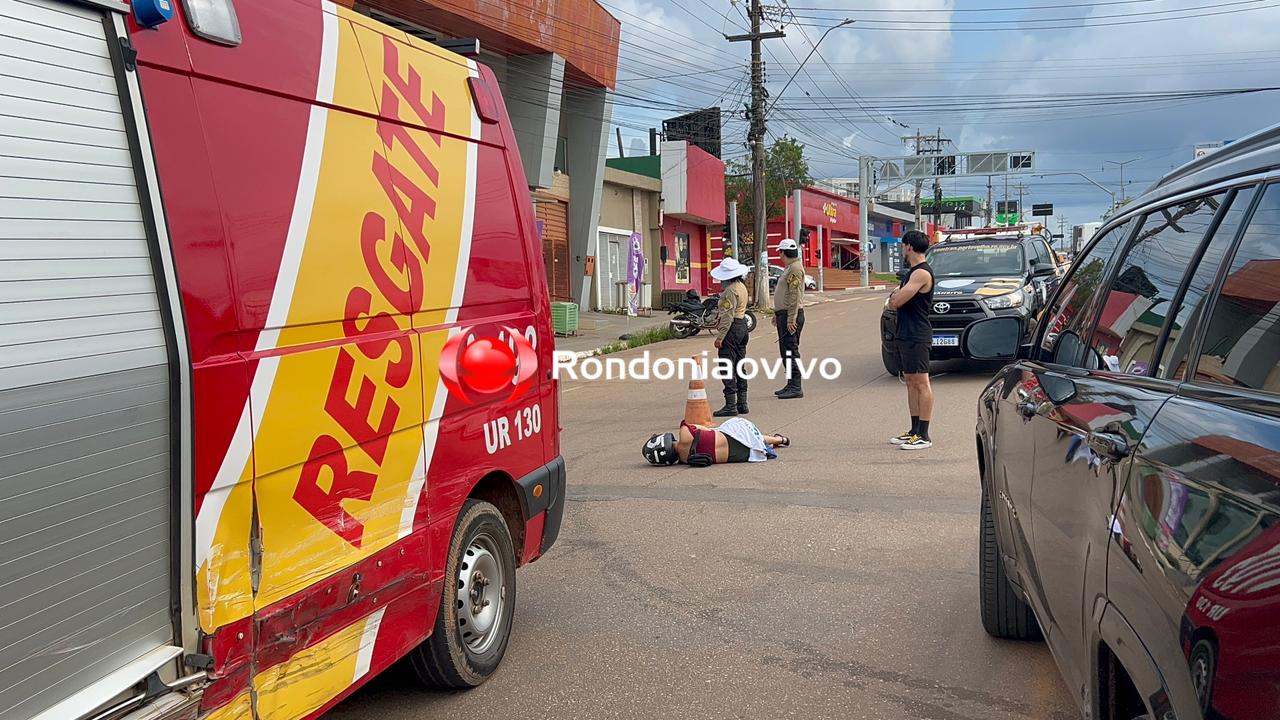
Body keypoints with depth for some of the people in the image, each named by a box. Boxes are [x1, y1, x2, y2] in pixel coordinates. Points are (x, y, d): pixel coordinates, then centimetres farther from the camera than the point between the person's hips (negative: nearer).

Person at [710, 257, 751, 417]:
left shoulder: (730, 290, -17)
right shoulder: (741, 286, 13)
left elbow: (727, 315, -21)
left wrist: (720, 336, -21)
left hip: (732, 328, -10)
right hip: (742, 325, 10)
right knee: (739, 366, 14)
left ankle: (730, 405, -8)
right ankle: (742, 403, 17)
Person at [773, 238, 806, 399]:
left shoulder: (795, 268, -14)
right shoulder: (789, 268, 19)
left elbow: (795, 296, -21)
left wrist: (791, 319, -24)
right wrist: (777, 314, 25)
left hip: (791, 316, -11)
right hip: (784, 315, 11)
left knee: (790, 350, -11)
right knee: (785, 350, 13)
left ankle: (796, 387, -11)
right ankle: (791, 385, 19)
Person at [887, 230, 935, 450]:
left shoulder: (922, 273, -15)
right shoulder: (912, 271, 18)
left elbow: (896, 301, -19)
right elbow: (893, 301, 18)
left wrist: (897, 296, 1)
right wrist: (899, 295, -2)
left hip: (917, 337, -10)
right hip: (905, 335, 10)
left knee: (921, 383, -7)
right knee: (910, 382, 13)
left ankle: (923, 436, -5)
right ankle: (915, 431, 20)